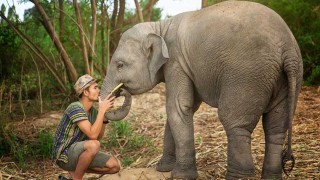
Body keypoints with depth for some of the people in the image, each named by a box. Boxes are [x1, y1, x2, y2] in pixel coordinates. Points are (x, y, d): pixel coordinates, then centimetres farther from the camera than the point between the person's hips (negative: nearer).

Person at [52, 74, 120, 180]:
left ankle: (75, 170, 9)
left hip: (79, 153, 8)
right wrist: (102, 110, -27)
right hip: (63, 155, -8)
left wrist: (104, 115, -7)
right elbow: (92, 135, -31)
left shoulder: (93, 111, 4)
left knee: (114, 166, -4)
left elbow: (98, 137, 3)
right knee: (93, 145, -36)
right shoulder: (76, 108, -23)